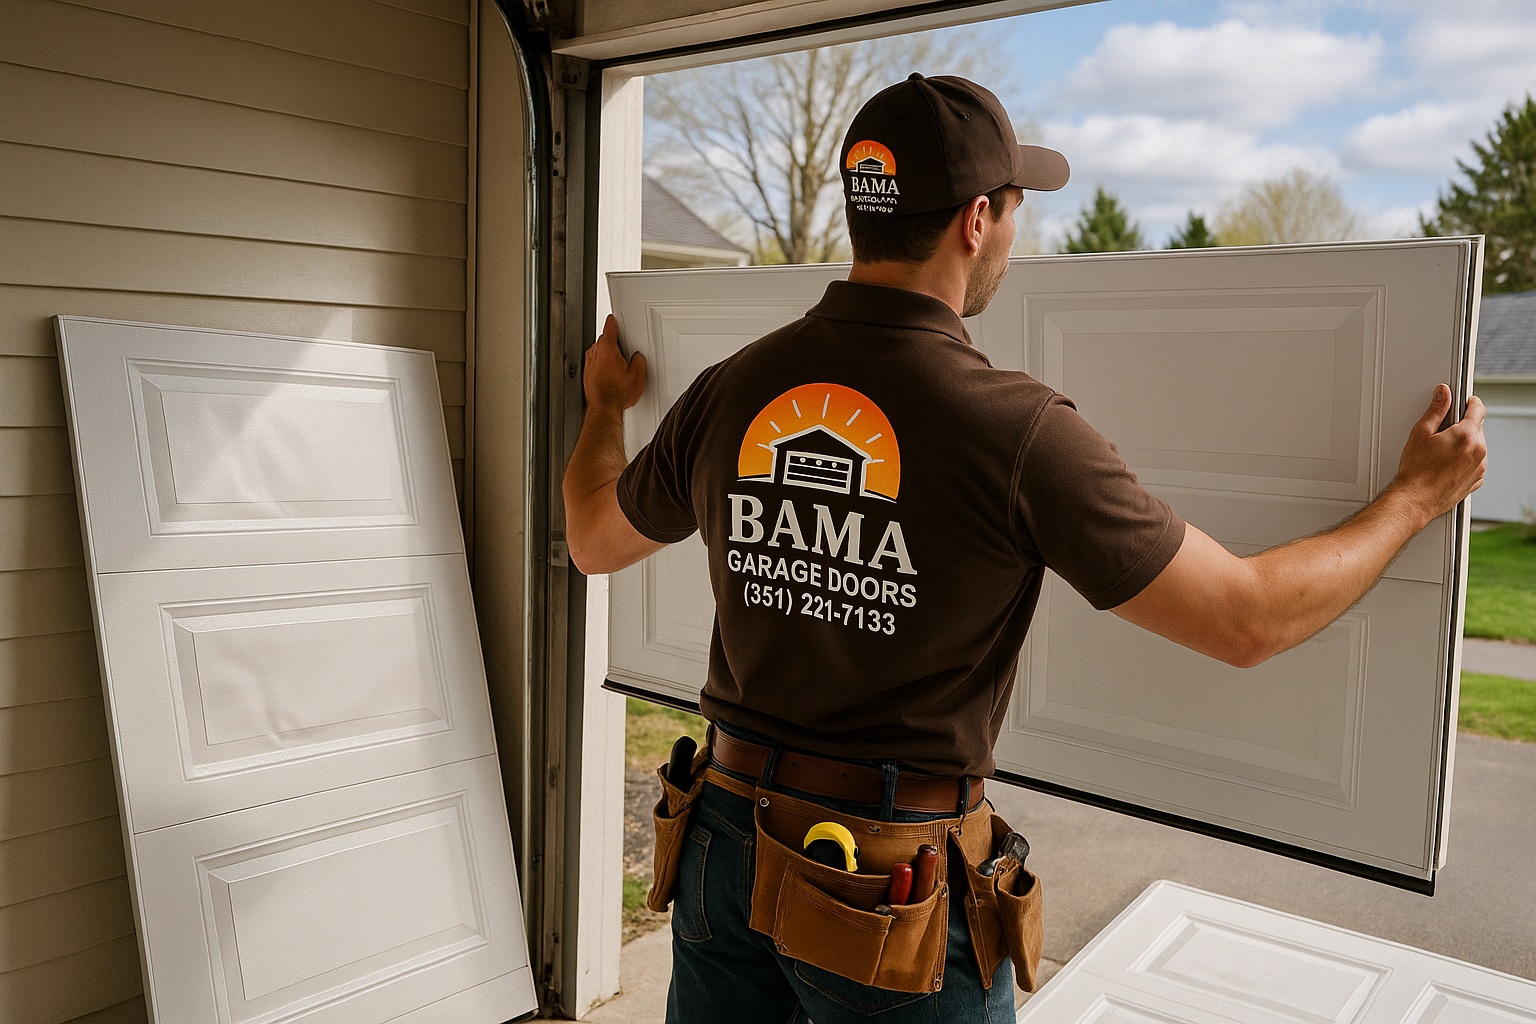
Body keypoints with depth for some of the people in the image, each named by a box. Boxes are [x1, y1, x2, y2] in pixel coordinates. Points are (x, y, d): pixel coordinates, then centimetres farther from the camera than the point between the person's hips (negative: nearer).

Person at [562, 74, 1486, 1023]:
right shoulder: (1019, 429, -21)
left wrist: (606, 406, 31)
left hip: (729, 840, 5)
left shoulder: (730, 390, -6)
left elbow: (594, 541, 12)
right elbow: (1249, 619, -13)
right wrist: (1418, 496, 3)